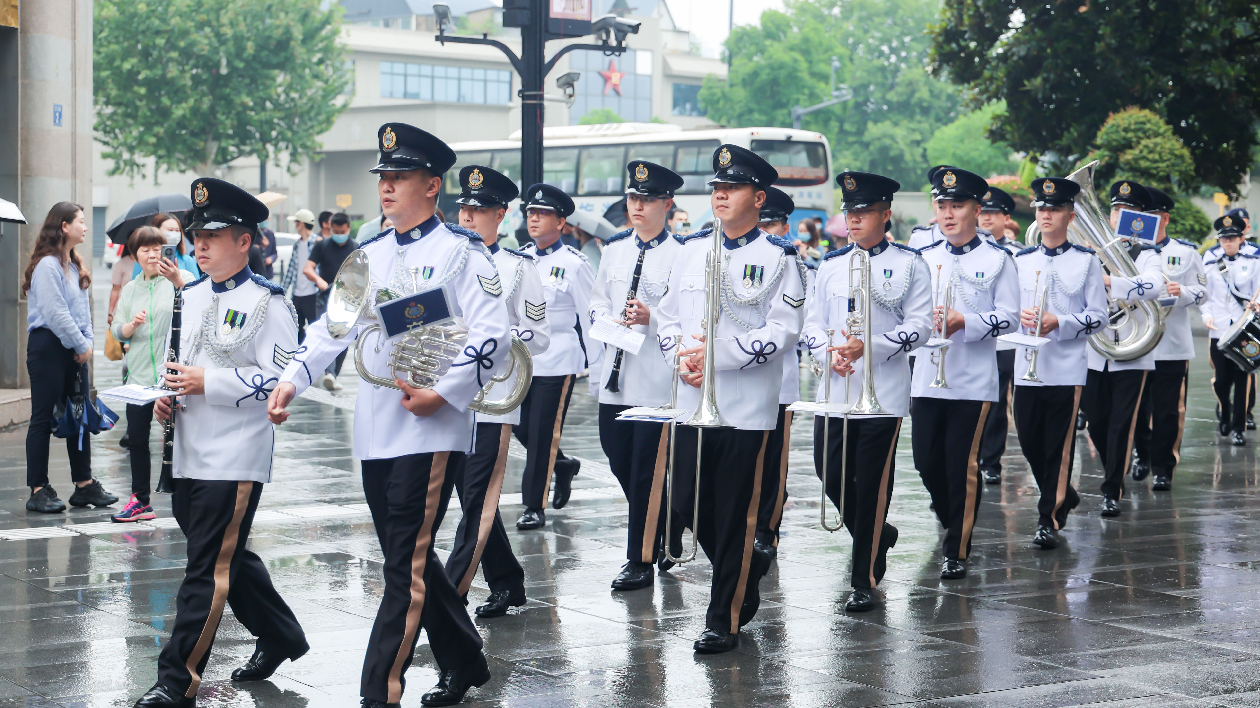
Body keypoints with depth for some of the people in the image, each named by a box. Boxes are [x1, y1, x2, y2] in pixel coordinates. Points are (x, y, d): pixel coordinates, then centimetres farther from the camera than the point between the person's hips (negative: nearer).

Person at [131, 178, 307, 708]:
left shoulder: (267, 302, -9)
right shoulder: (191, 297, 14)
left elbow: (282, 378, -16)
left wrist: (208, 383, -20)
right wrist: (167, 397, 5)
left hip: (236, 460, -8)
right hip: (189, 457, 8)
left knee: (209, 569, -7)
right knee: (229, 558, 18)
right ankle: (280, 637, 36)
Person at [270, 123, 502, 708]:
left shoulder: (461, 252, -6)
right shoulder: (371, 255, 15)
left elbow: (493, 337, -12)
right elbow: (334, 324, 13)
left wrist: (443, 394, -19)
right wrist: (293, 376, -1)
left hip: (431, 432, -7)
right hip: (376, 432, 8)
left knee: (406, 564, -8)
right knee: (409, 557, 14)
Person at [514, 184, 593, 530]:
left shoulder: (573, 263, -8)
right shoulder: (519, 258, 8)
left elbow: (592, 315, -6)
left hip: (557, 361, -6)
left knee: (543, 435, -1)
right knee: (521, 427, 8)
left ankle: (535, 507, 7)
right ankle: (562, 465, 35)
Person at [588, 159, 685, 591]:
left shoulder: (682, 254, -6)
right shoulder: (615, 250, 14)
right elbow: (598, 301, 20)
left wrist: (652, 318, -22)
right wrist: (608, 320, 0)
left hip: (657, 376, -6)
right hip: (615, 376, 6)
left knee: (648, 469, -3)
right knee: (618, 458, 10)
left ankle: (642, 559, 5)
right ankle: (666, 521, 33)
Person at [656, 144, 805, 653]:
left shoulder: (778, 257, -5)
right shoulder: (693, 249, 11)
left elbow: (784, 330, -11)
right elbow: (667, 313, 15)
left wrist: (720, 354, -19)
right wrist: (681, 355, -5)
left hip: (747, 406, -5)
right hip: (692, 400, 5)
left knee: (733, 516, -1)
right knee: (688, 505, 7)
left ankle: (724, 621, 8)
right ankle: (747, 568, 33)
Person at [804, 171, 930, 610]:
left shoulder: (910, 264, 1)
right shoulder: (831, 266, 12)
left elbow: (919, 326, -5)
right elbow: (812, 322, 11)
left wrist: (868, 347, -18)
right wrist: (828, 354, -10)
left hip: (884, 391, -4)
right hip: (834, 389, 4)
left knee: (872, 484, -3)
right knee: (832, 475, 1)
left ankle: (864, 580, 6)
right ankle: (877, 535, 29)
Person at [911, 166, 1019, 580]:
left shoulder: (997, 260, 0)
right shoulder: (925, 259, 11)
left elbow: (1009, 318, -5)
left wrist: (964, 322, -19)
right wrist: (927, 319, -8)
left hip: (974, 382, -4)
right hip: (927, 378, 4)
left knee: (963, 465, -3)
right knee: (926, 462, 5)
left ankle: (957, 551, 6)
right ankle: (955, 522, 32)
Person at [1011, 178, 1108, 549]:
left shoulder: (1086, 261, 1)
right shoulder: (1021, 260, 10)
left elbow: (1099, 316, -2)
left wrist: (1060, 322, -16)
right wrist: (1020, 316, -9)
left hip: (1067, 368, -4)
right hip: (1027, 366, 4)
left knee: (1059, 445, -2)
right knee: (1029, 441, 7)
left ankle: (1049, 519, 5)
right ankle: (1064, 496, 30)